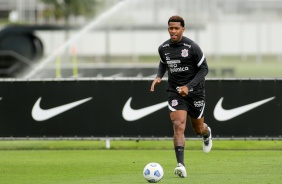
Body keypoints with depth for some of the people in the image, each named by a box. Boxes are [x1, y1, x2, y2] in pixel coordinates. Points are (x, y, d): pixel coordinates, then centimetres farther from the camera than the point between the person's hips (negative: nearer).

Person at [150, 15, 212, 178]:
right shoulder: (163, 48, -1)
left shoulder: (192, 47, -14)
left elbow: (204, 69, -9)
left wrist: (188, 86, -20)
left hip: (194, 91, -1)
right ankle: (181, 165, -25)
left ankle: (207, 133, 54)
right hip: (175, 92, 2)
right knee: (178, 126, -18)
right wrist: (158, 77, -1)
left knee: (198, 128, 14)